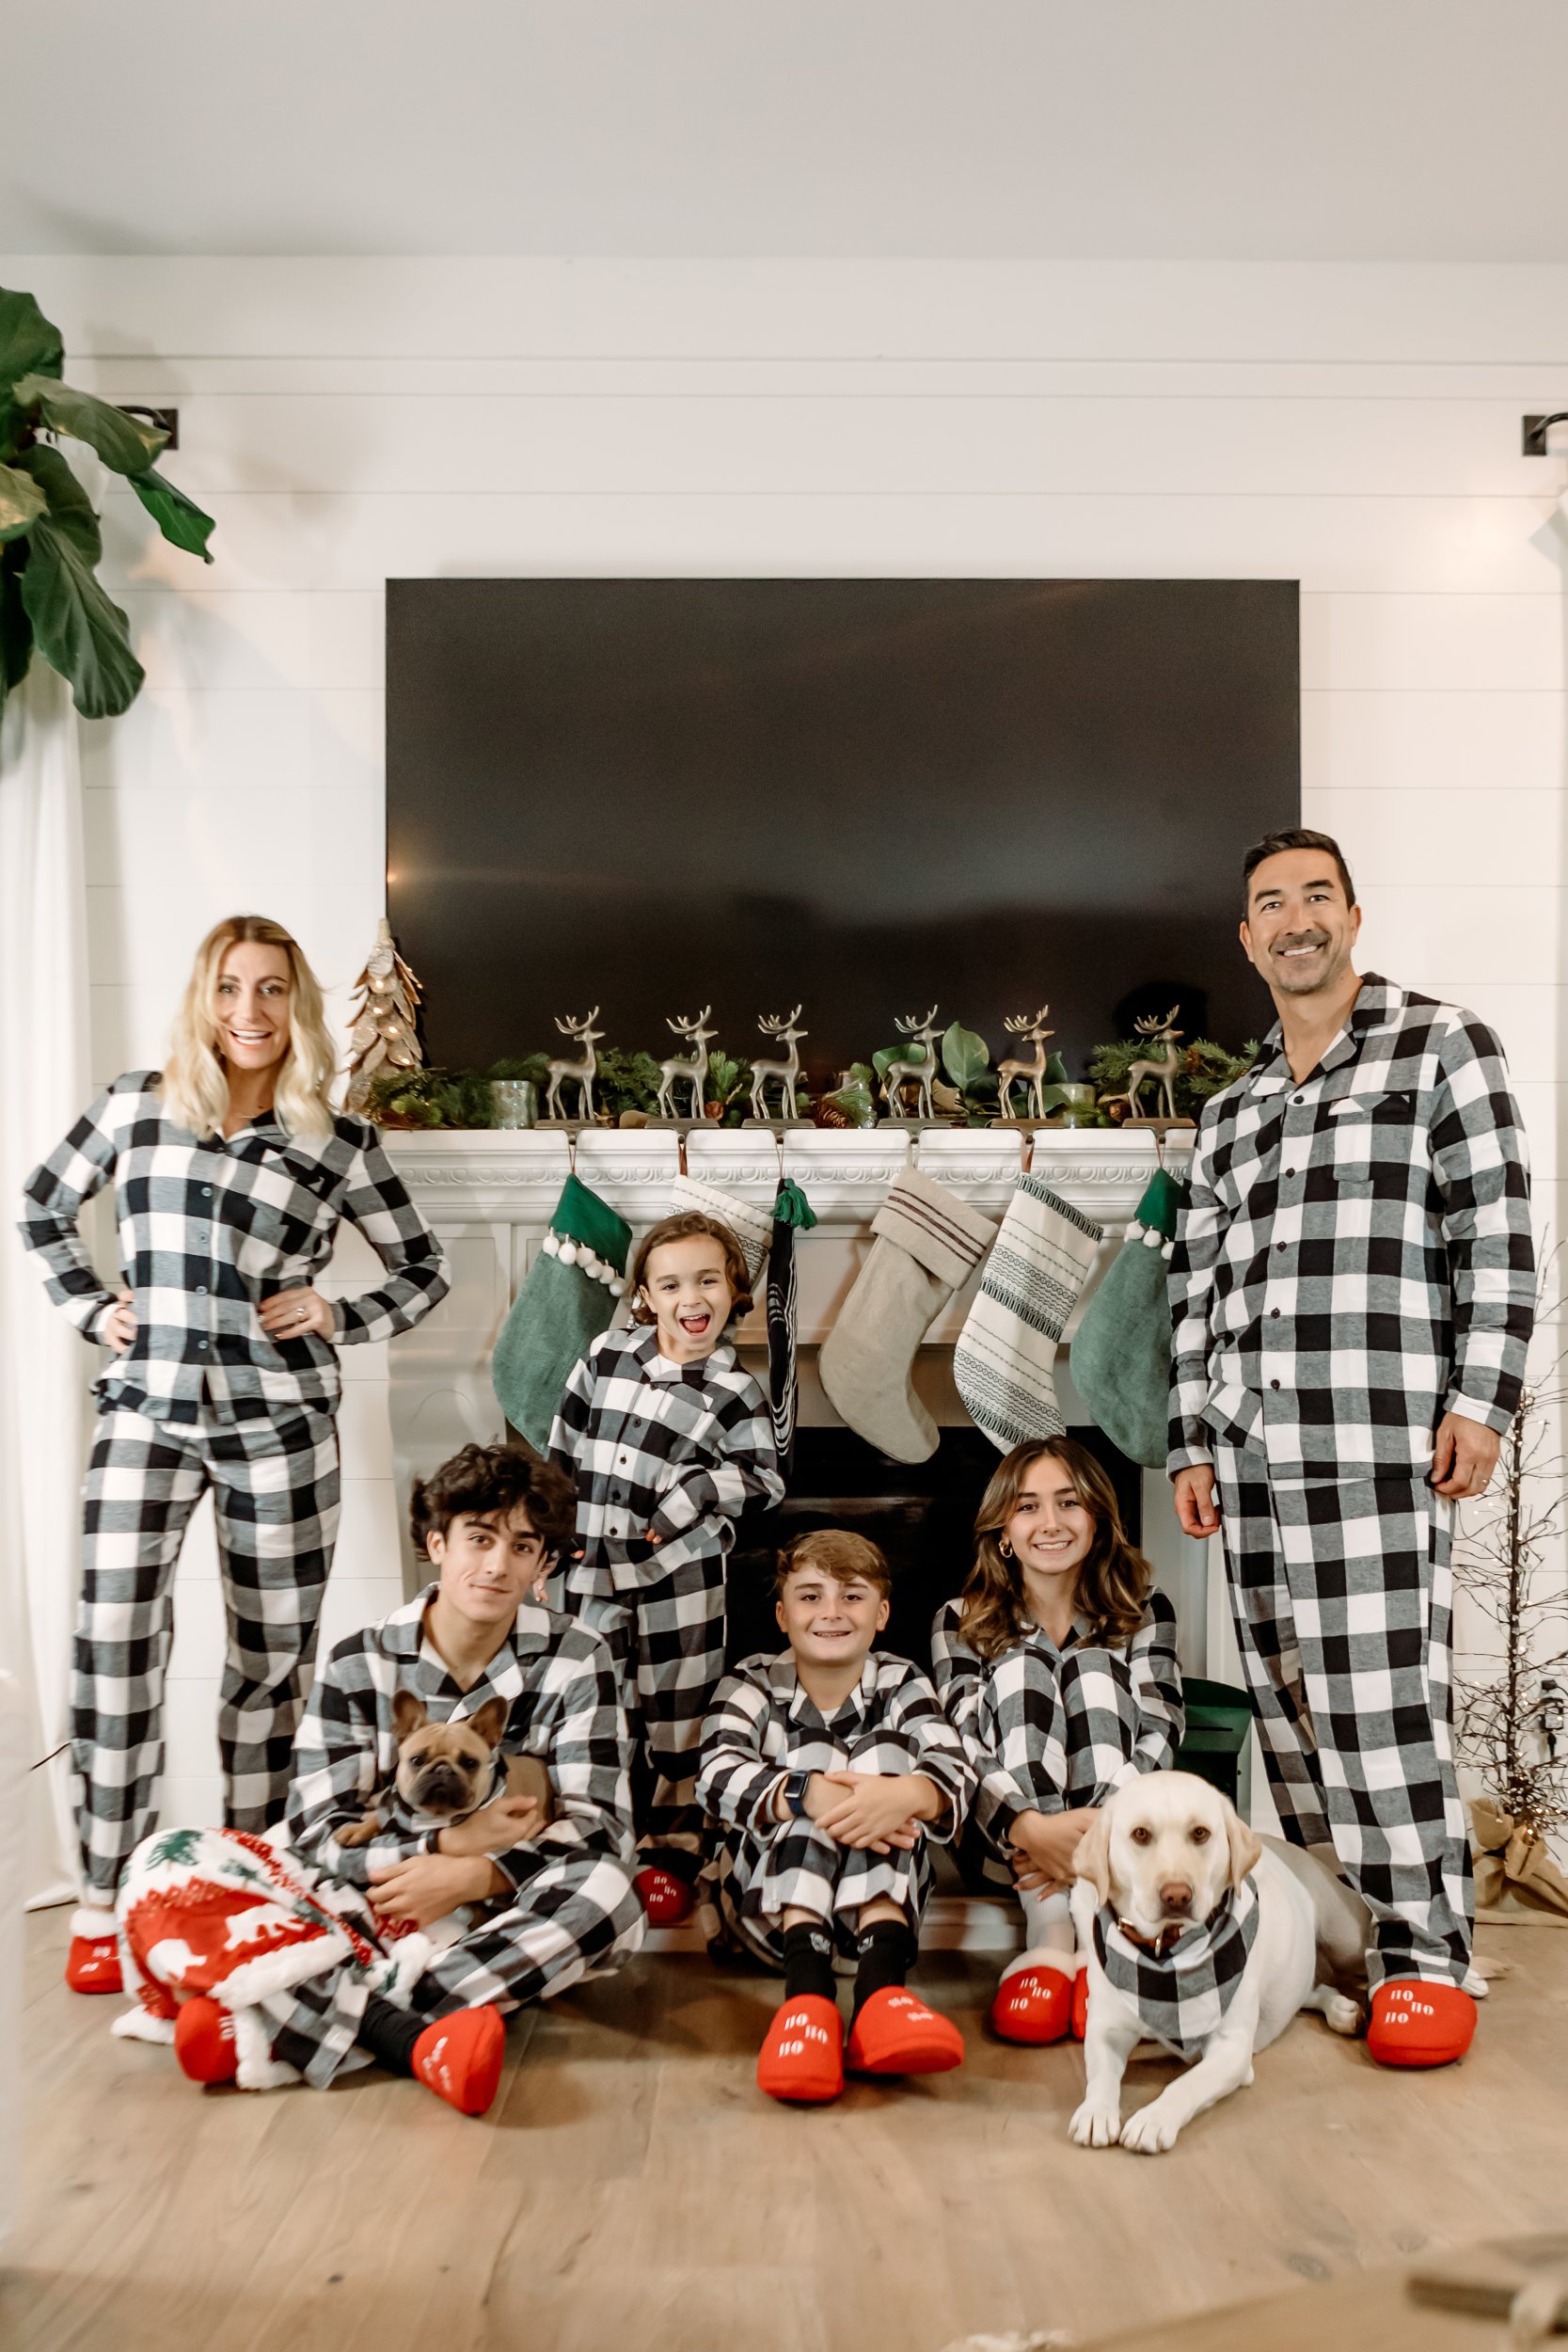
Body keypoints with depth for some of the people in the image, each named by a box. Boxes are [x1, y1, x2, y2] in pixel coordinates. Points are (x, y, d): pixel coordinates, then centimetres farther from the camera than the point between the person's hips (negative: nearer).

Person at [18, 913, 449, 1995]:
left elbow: (427, 1272, 11)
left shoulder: (339, 1142, 2)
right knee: (114, 1640, -4)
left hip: (277, 1418, 0)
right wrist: (93, 1307, 8)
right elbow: (45, 1205, 20)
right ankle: (105, 1896, 12)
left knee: (273, 1651, 8)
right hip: (146, 1410, 0)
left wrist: (339, 1317, -4)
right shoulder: (139, 1102, 5)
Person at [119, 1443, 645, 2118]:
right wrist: (450, 1841, -18)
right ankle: (409, 2036, -39)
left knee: (606, 1894, -35)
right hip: (370, 1905, 1)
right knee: (165, 1861, -20)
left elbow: (596, 1830, -9)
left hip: (502, 1913, -1)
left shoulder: (577, 1664, -2)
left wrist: (474, 1875, -23)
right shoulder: (359, 1665, 1)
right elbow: (317, 1833, -5)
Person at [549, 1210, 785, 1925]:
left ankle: (671, 1852, 22)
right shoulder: (607, 1357, 2)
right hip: (593, 1570, 3)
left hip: (679, 1577, -2)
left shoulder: (734, 1394, -4)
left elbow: (765, 1481, -4)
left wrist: (697, 1492, -17)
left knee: (675, 1718, 7)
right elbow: (563, 1451, 9)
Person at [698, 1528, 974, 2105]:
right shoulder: (752, 1685, 1)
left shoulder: (901, 1684, 5)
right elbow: (719, 1778, -21)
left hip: (881, 1895, 1)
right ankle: (806, 1988, -46)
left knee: (883, 1750, -22)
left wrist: (907, 1794, -41)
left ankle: (881, 1986, -41)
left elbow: (957, 1774, -15)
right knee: (816, 1753, -25)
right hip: (765, 1898, -1)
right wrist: (808, 1794, -41)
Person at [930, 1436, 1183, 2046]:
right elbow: (963, 1747, -10)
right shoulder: (961, 1621, 6)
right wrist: (1031, 1828, -32)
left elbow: (1160, 1732, -7)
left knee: (1094, 1665, -20)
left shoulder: (1142, 1608, 8)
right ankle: (1049, 1928, -37)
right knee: (1021, 1666, -21)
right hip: (1006, 1846, 0)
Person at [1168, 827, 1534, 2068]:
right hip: (1249, 1443, 6)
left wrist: (1482, 1400, -10)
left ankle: (1425, 1955, 5)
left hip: (1379, 1433, -5)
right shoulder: (1230, 1112, 20)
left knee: (1380, 1689, -8)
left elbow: (1497, 1234, -2)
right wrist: (1192, 1442, 13)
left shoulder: (1442, 1046, 6)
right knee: (1286, 1697, 7)